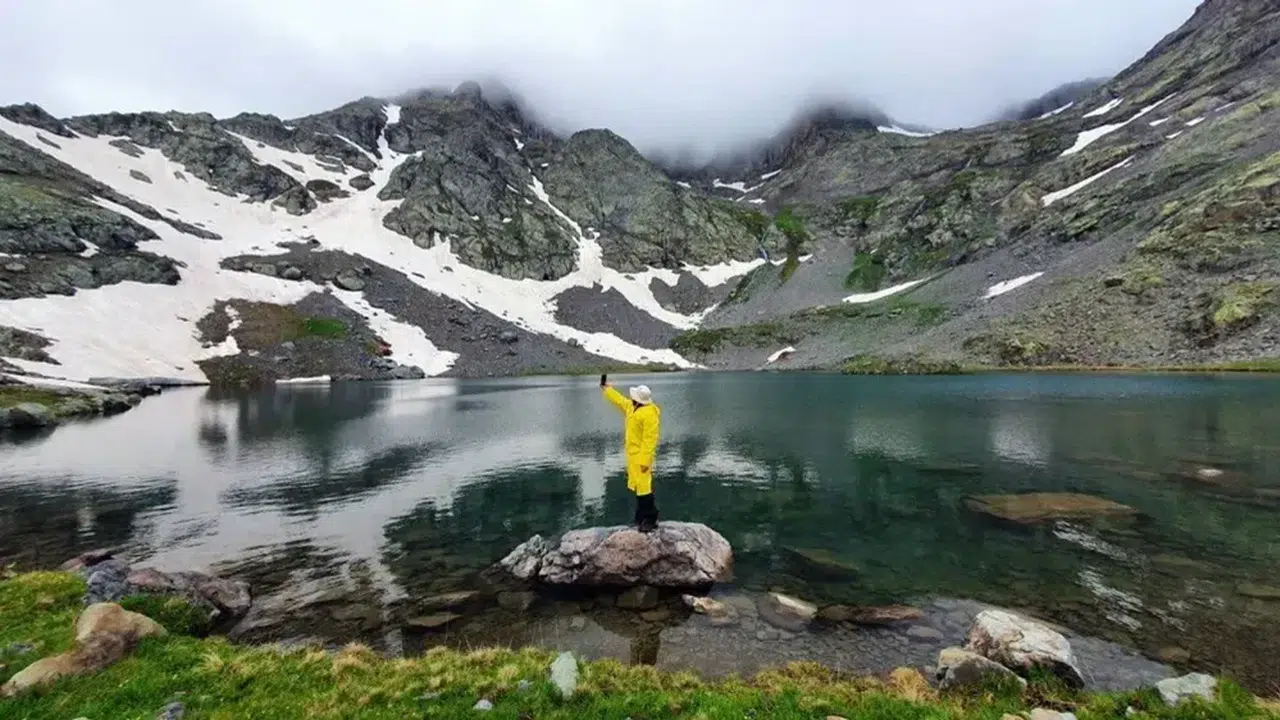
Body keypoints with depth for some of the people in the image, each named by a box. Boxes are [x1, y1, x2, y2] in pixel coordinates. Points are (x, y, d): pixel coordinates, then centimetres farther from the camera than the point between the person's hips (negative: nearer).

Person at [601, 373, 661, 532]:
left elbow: (650, 439, -25)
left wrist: (645, 460, -26)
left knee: (644, 487, -8)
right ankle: (643, 518, 24)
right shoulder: (631, 407, 8)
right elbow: (619, 400, 27)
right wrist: (606, 388, 33)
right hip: (633, 453, 10)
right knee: (639, 486, 15)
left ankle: (649, 520, 0)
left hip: (641, 455, -10)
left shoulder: (649, 414, -22)